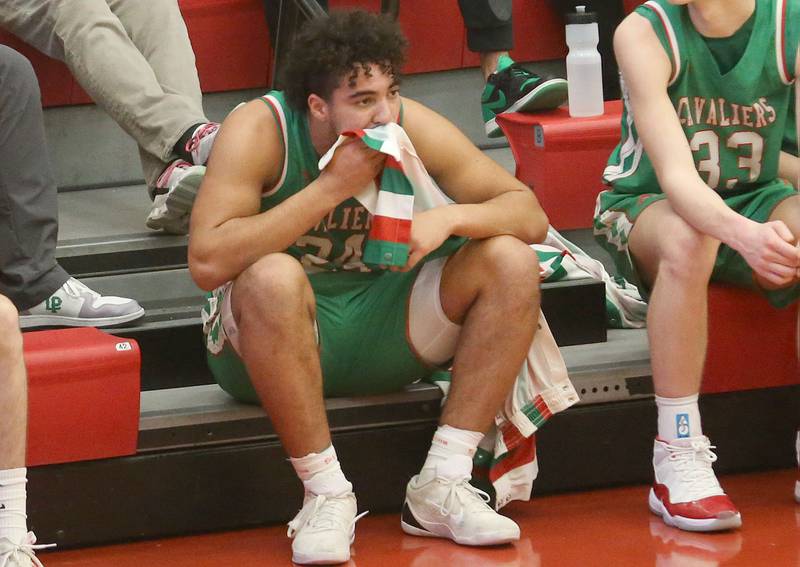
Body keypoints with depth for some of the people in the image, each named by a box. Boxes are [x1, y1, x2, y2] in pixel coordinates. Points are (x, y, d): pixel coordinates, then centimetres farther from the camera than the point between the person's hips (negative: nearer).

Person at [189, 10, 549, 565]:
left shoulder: (414, 128, -9)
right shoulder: (259, 131, -19)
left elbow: (530, 215, -6)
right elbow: (207, 262, -32)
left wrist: (450, 217, -28)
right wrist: (331, 187, -32)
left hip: (378, 328, 4)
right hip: (274, 334, -4)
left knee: (513, 263, -15)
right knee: (274, 278, -38)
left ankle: (442, 486, -15)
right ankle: (326, 494, -25)